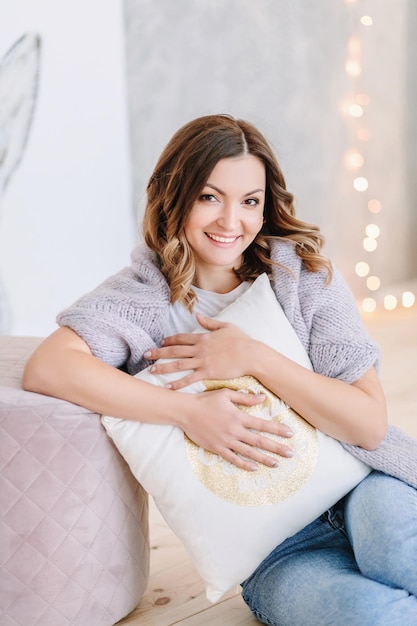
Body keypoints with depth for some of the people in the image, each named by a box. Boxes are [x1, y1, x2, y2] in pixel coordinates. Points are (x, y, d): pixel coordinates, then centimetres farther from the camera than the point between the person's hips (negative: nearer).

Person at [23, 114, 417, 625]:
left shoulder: (303, 272, -1)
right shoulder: (146, 294, -2)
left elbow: (370, 423, -8)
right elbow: (45, 368, -21)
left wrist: (255, 358, -18)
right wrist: (187, 412, -23)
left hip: (363, 490, 1)